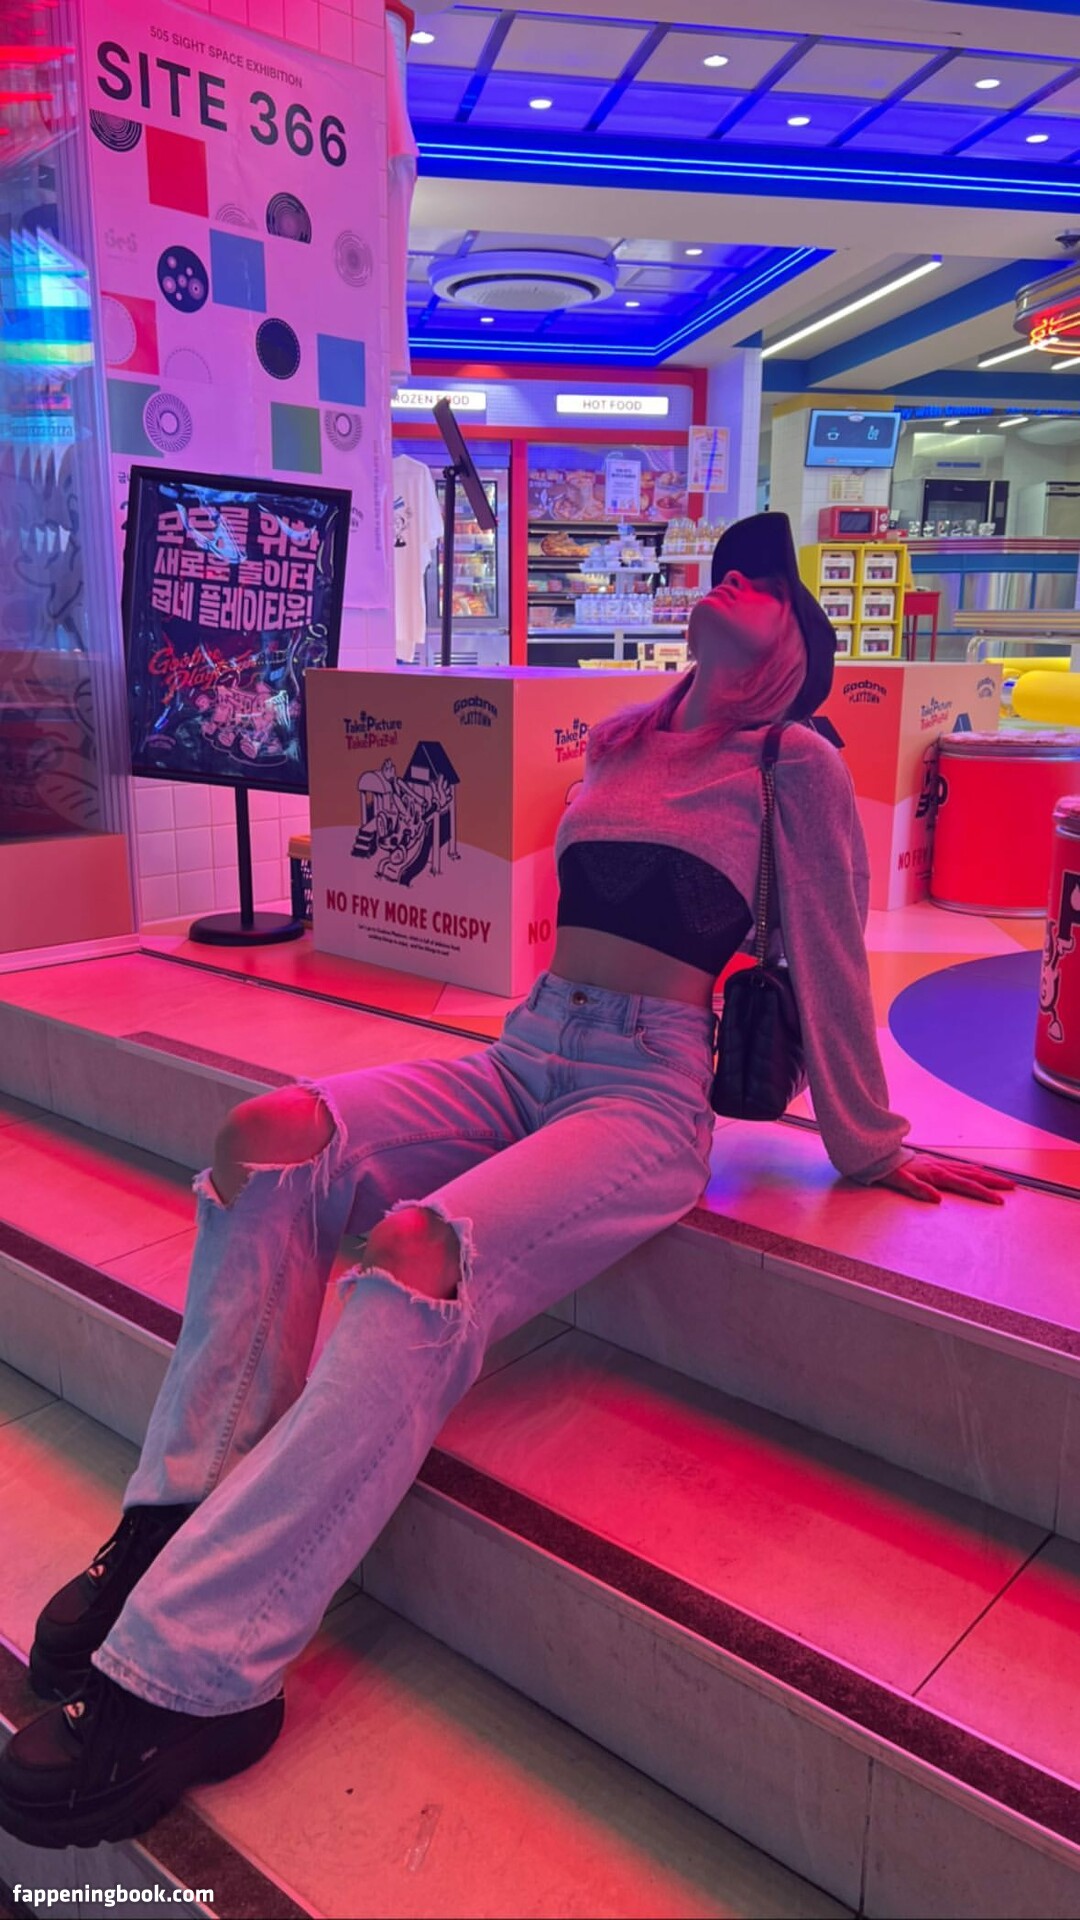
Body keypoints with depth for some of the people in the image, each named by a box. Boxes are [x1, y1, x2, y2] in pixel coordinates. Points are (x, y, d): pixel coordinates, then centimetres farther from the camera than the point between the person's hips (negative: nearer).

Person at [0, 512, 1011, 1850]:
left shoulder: (796, 765, 2)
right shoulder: (618, 743, 20)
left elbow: (828, 961, 5)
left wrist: (865, 1146, 10)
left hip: (649, 1091, -6)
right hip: (525, 1055, 6)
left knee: (418, 1253, -33)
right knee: (269, 1138, -21)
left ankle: (193, 1667, -28)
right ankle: (181, 1514, -18)